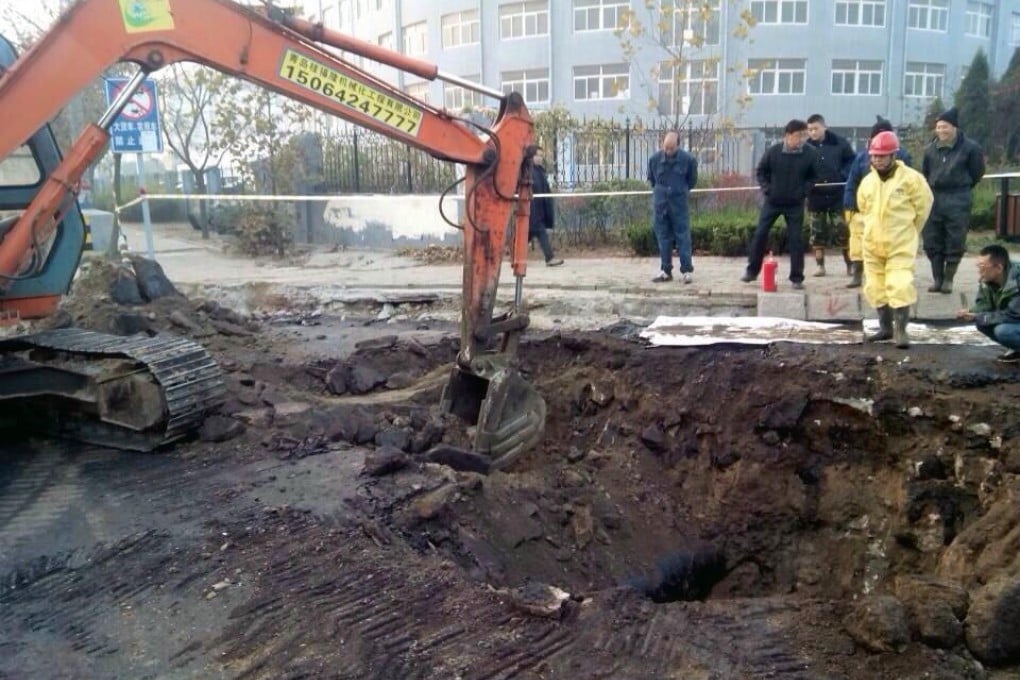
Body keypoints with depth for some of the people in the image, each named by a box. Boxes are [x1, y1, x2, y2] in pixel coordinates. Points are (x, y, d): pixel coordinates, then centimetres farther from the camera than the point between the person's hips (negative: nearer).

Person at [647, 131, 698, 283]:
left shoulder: (688, 159, -9)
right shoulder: (654, 159, -5)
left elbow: (692, 180, 7)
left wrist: (681, 191, 10)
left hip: (679, 203, -2)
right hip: (660, 204, 2)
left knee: (683, 236, 0)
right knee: (663, 237, 6)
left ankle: (686, 270, 4)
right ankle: (666, 271, 14)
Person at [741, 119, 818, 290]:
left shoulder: (809, 154, -8)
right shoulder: (773, 151, -9)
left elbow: (813, 176, 6)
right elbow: (761, 171, 5)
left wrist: (803, 190, -7)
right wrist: (766, 188, -6)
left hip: (795, 204, 0)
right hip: (772, 201, 0)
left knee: (796, 240, 0)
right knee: (760, 234, 2)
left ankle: (797, 278, 8)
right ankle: (752, 270, 18)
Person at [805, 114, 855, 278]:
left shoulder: (839, 143, -2)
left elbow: (852, 161, 8)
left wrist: (845, 176, -8)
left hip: (837, 194, -1)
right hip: (815, 196, 1)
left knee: (843, 230, 3)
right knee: (817, 232, 5)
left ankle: (850, 265, 14)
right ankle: (820, 265, 15)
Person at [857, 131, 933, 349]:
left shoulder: (910, 178, -9)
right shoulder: (867, 181, 6)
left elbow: (924, 204, 0)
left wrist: (908, 229, 8)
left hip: (901, 244, -5)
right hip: (873, 244, 6)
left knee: (900, 286, -13)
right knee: (876, 287, 10)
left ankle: (900, 331, -5)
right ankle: (886, 327, 24)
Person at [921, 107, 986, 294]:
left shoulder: (970, 147, -6)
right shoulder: (930, 149, 6)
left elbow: (977, 173, 2)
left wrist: (962, 188, 8)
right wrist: (931, 191, 13)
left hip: (958, 201, -4)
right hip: (933, 199, 4)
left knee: (955, 243, 0)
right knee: (932, 242, 5)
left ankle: (948, 280, 10)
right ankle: (937, 279, 15)